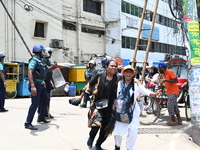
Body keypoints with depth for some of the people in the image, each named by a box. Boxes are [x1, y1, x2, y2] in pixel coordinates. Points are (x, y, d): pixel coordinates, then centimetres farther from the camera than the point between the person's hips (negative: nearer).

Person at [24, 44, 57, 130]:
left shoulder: (41, 61, 15)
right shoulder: (34, 60, -15)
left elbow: (48, 69, 28)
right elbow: (30, 73, -28)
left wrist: (54, 66, 5)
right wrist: (32, 86, -39)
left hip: (41, 84, 10)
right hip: (36, 85, -10)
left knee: (46, 99, 22)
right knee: (35, 103, -11)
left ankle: (41, 117, 37)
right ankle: (28, 123, -5)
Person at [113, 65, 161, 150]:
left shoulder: (137, 85, -7)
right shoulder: (119, 84, -4)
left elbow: (147, 92, -17)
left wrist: (155, 94, -36)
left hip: (133, 112, -1)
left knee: (133, 132, -6)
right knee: (117, 131, 8)